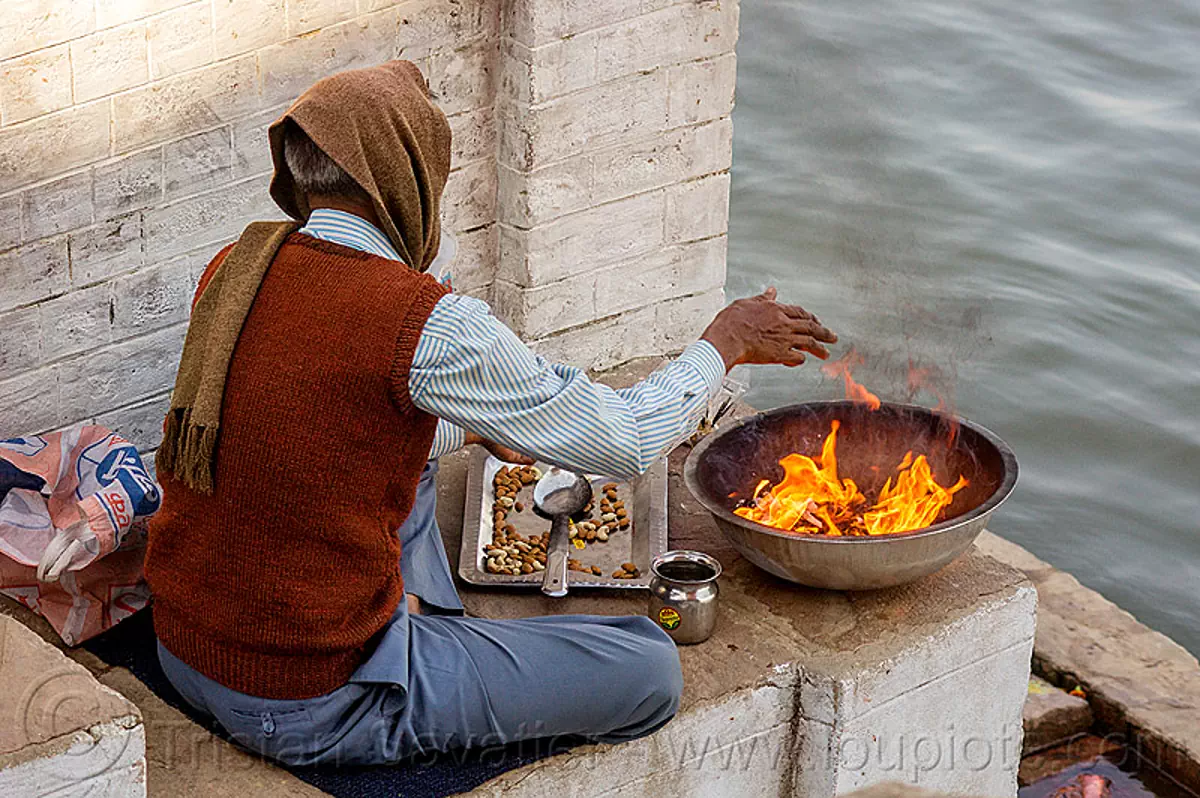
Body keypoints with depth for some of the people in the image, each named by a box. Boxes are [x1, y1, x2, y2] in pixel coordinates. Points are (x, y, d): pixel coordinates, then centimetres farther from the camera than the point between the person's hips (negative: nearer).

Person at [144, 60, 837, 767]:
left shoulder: (235, 267, 1)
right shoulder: (423, 323, -21)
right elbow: (626, 442, -9)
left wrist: (479, 428, 33)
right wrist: (726, 342, 8)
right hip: (313, 710, -8)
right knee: (650, 669, 0)